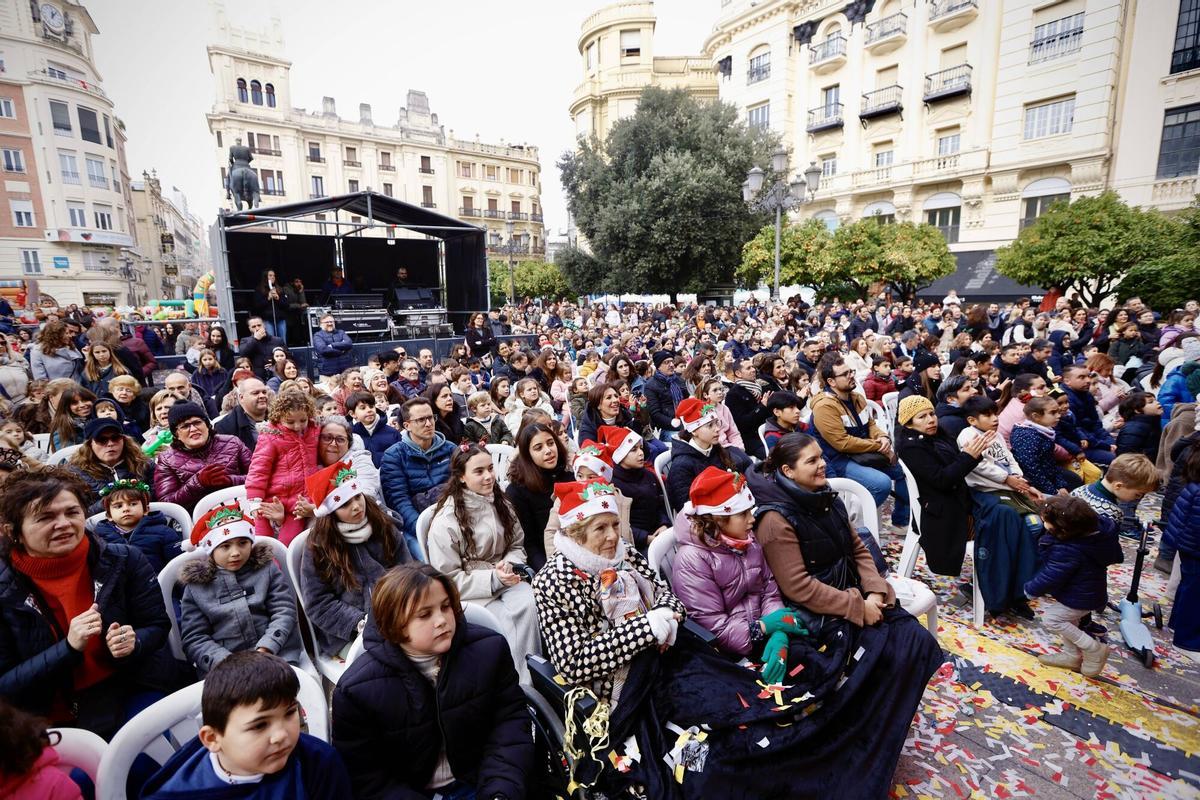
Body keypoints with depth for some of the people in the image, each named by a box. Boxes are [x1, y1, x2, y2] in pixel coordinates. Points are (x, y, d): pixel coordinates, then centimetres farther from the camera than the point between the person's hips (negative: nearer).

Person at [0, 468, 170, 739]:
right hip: (49, 724, 1)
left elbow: (158, 626, 4)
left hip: (127, 698, 0)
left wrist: (134, 642, -19)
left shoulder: (124, 561, -5)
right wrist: (69, 648, -23)